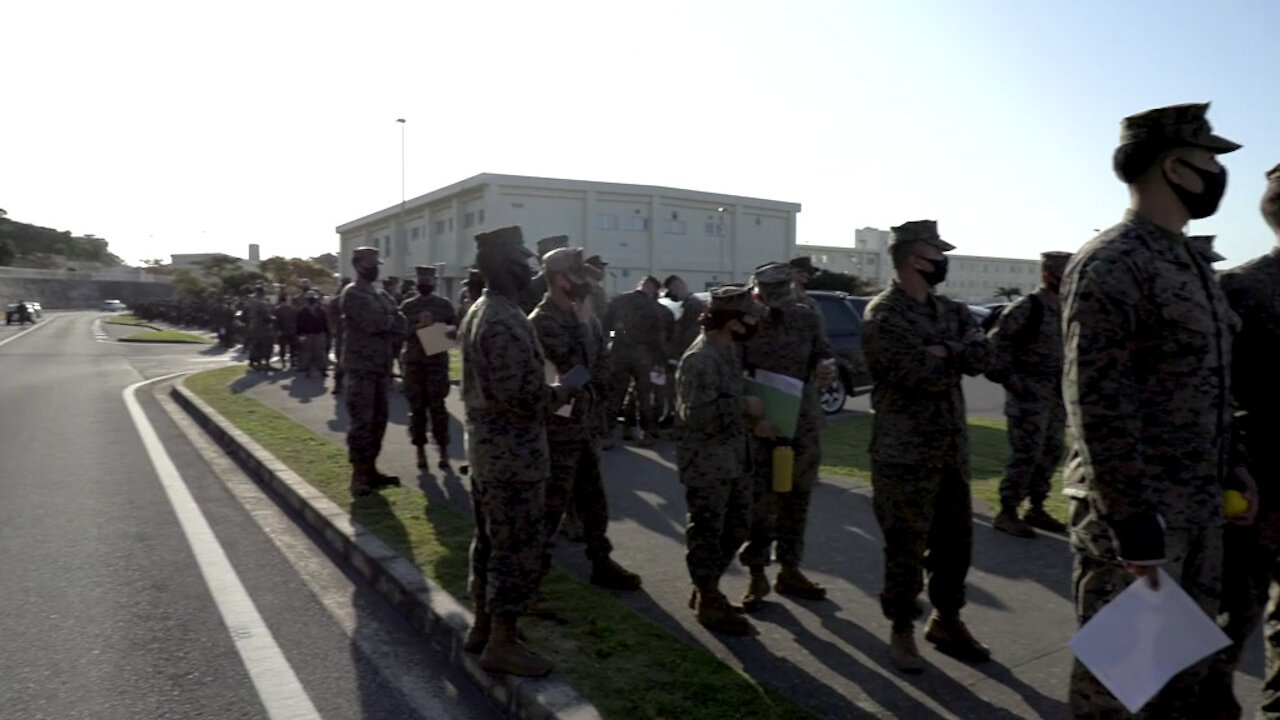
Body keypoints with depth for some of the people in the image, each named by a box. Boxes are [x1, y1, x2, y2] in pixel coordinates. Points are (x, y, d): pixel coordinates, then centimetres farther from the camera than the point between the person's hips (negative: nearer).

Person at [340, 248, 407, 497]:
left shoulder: (381, 295, 17)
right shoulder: (352, 293, -8)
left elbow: (402, 326, 6)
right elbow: (375, 322, -21)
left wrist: (383, 324, -11)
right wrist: (391, 320, -1)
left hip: (382, 367, 8)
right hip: (360, 368, -8)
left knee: (378, 420, 11)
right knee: (361, 422, -6)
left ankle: (371, 470, 20)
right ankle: (358, 476, 1)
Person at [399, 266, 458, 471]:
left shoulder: (445, 304, 6)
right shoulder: (407, 306, 8)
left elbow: (457, 328, 5)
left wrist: (451, 332, -18)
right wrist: (417, 326, -16)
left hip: (437, 362, -1)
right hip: (413, 363, 2)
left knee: (437, 407, -3)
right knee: (416, 408, 5)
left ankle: (444, 453, 2)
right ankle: (420, 452, 13)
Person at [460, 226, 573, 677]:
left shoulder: (477, 312, 10)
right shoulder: (506, 322, -23)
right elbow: (522, 400, -27)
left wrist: (547, 386, 13)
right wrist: (566, 389, -10)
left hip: (485, 448, 10)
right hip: (514, 456, -10)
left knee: (490, 542, 18)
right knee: (518, 551, 1)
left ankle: (482, 627, 30)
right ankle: (502, 644, 12)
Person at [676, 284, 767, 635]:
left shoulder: (730, 348, 8)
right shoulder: (699, 359, -23)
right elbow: (699, 414, -30)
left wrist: (755, 419, 6)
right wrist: (745, 406, -20)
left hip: (734, 455, 10)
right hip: (705, 460, -10)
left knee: (737, 526, 18)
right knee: (707, 531, 4)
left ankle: (705, 588, 33)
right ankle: (710, 601, 20)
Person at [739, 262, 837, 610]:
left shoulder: (807, 318, 1)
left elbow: (824, 353, 12)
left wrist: (827, 366, -11)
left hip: (802, 420, 4)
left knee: (796, 498, 13)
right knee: (758, 500, 0)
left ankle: (790, 571, 27)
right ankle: (757, 575, 15)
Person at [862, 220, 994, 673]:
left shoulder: (951, 310, 12)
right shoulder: (882, 315, -13)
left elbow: (982, 356, -3)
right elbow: (923, 376, -22)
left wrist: (943, 351, -18)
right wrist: (955, 356, -5)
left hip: (953, 449, 7)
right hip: (905, 455, -7)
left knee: (955, 541, 17)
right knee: (906, 548, 4)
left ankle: (946, 621, 34)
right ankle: (902, 631, 21)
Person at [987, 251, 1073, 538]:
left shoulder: (1064, 310, 11)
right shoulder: (1026, 307, -14)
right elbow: (996, 344, -17)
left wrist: (1067, 382, 13)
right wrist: (1010, 381, -17)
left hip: (1057, 395, 8)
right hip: (1030, 395, -8)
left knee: (1051, 452, 12)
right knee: (1026, 454, -7)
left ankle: (1036, 509, 23)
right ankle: (1006, 513, 3)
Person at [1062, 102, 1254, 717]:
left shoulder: (1190, 262, 13)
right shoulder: (1108, 264, -17)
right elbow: (1098, 408, -23)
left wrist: (1231, 468, 16)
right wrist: (1135, 527, -23)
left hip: (1200, 507, 9)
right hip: (1134, 510, -9)